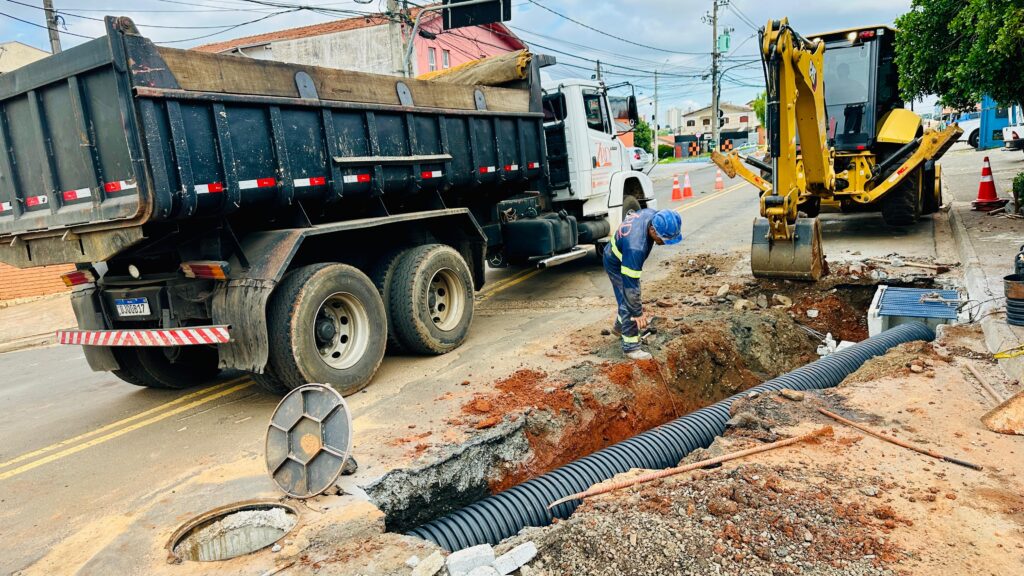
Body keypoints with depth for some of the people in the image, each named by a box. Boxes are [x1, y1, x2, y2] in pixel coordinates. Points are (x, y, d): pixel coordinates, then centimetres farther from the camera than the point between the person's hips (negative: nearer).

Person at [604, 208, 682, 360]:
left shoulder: (653, 215, -22)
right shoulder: (636, 247, -45)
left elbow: (632, 214, 4)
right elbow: (630, 283, -38)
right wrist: (638, 313, -30)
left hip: (628, 259, 8)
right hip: (617, 265, -8)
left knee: (626, 299, 24)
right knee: (629, 303, -7)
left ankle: (620, 327, 47)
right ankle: (631, 347, 5)